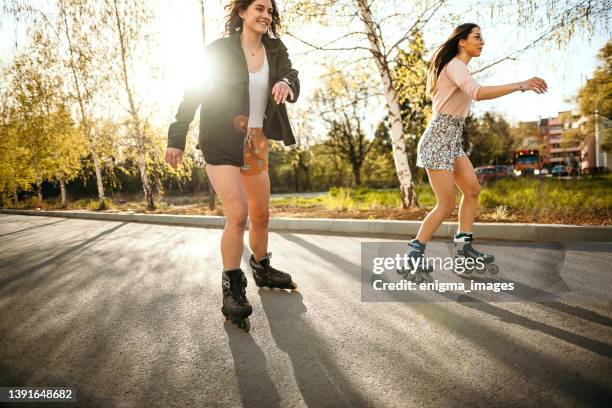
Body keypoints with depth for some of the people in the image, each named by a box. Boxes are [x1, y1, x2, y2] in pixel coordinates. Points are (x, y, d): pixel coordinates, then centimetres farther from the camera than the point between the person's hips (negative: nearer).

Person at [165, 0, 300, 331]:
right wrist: (177, 138, -7)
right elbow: (193, 92, -3)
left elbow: (292, 78, -5)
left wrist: (286, 83, -31)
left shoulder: (275, 49, 8)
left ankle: (262, 269, 35)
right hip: (222, 143, -5)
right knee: (238, 214, -18)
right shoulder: (220, 50, -5)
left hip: (256, 143, 6)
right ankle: (232, 290, -4)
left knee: (261, 215, 13)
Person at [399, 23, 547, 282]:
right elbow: (477, 93, -30)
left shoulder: (458, 68, 20)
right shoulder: (455, 66, -12)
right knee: (446, 204, -9)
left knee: (472, 190, 6)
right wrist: (521, 85, -31)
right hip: (439, 139, -10)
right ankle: (414, 257, -2)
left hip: (452, 140, 10)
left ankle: (463, 247, 12)